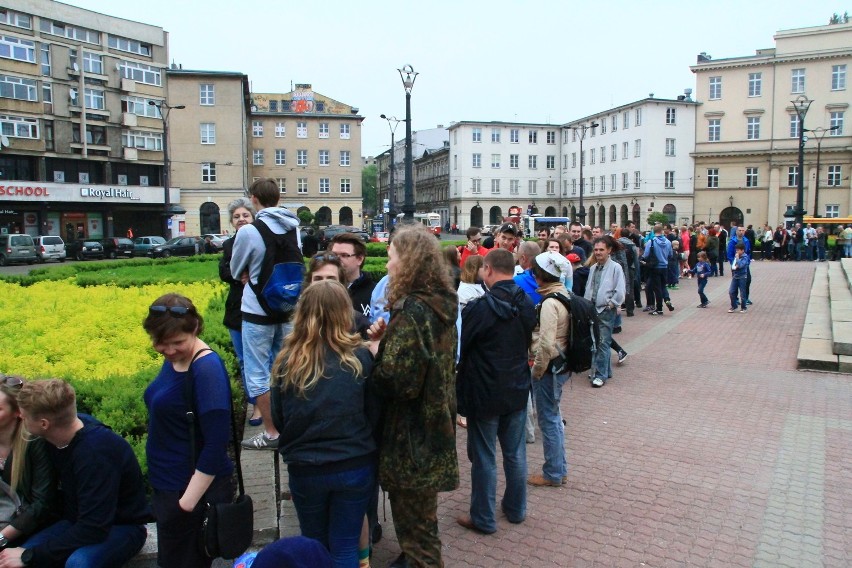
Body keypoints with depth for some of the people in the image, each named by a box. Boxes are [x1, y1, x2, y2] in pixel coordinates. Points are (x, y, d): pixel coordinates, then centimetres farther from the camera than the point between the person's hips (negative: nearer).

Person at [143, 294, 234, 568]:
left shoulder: (207, 369, -25)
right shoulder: (175, 358, 0)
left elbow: (216, 445, -25)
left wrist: (188, 501, -21)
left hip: (197, 487, -9)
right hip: (167, 484, 9)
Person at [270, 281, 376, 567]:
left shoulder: (287, 361, -10)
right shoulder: (360, 357, -12)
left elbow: (278, 419, 1)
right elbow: (375, 413, -3)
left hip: (305, 469, 1)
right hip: (355, 467, 0)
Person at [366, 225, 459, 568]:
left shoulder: (411, 311, -25)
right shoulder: (441, 304, 4)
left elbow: (397, 382, -28)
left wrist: (375, 350, -12)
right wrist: (387, 339, -1)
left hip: (411, 437, -9)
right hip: (432, 427, 9)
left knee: (414, 524, 8)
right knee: (421, 517, 27)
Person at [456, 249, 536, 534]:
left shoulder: (479, 308, -22)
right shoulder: (527, 304, -2)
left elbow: (461, 349, -11)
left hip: (484, 393, -6)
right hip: (517, 391, 6)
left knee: (484, 457, 7)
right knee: (515, 453, 17)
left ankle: (484, 519, 20)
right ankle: (516, 509, 33)